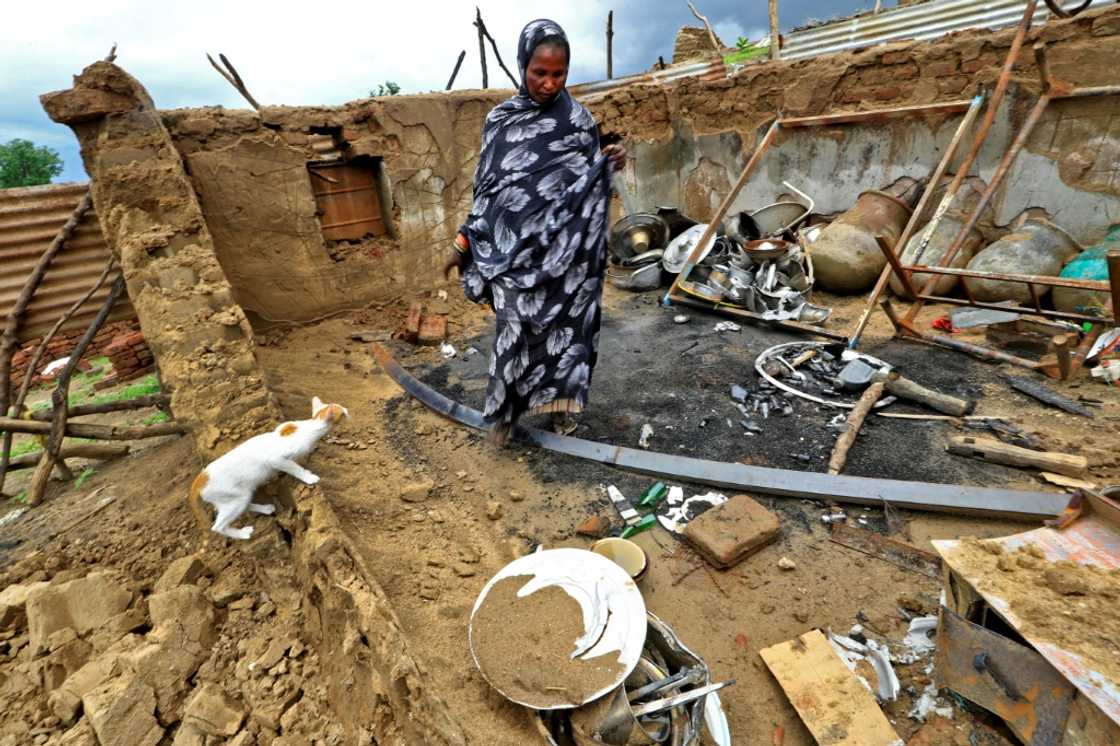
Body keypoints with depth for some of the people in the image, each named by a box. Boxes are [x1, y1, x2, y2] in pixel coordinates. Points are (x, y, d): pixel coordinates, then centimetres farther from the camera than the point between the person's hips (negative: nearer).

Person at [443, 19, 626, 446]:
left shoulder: (578, 119, 4)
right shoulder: (500, 120, 5)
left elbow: (590, 187, 8)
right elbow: (485, 187, 8)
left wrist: (609, 165, -13)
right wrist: (463, 243, 5)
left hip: (563, 247, 1)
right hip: (512, 247, 0)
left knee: (563, 322, 6)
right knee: (515, 327, -5)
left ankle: (558, 400, 25)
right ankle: (503, 409, 12)